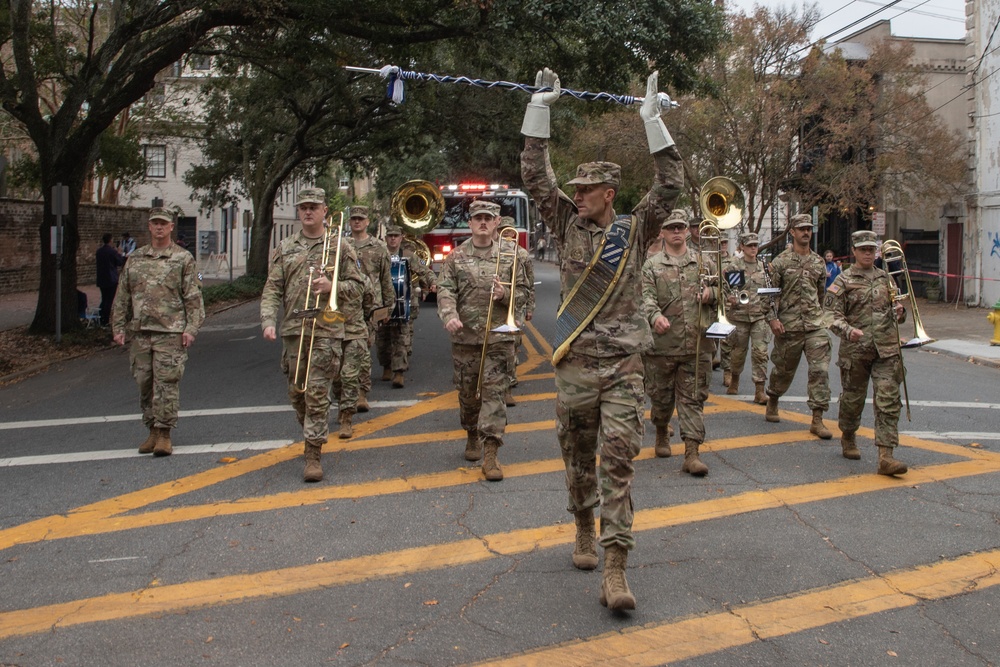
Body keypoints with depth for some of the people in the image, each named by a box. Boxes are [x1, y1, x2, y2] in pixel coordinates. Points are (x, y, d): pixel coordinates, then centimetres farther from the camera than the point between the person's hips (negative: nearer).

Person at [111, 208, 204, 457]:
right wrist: (118, 327, 8)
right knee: (144, 384, 8)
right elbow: (122, 296, 15)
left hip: (170, 333, -4)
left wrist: (191, 328, -9)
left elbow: (193, 298, 0)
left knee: (167, 383, -7)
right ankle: (152, 430, 19)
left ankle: (164, 434, -2)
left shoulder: (183, 259, 4)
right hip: (140, 333, 4)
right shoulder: (135, 259, 14)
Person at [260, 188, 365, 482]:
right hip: (292, 329, 4)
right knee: (297, 392, 12)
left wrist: (332, 286, -14)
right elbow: (272, 289, 6)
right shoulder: (285, 248, 11)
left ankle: (313, 455, -4)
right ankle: (313, 434, 34)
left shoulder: (339, 246, 4)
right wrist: (268, 320, -8)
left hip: (326, 329, -4)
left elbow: (357, 285, 5)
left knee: (317, 392, -7)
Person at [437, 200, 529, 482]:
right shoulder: (456, 257, 5)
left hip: (499, 337, -1)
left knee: (494, 392, -8)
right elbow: (445, 289, -5)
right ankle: (473, 436, 36)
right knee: (467, 392, 12)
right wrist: (449, 315, -24)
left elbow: (522, 291, 9)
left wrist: (505, 294, -13)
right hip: (465, 336, 1)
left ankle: (490, 454, -10)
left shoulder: (508, 257, 6)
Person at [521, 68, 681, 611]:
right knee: (577, 455, 13)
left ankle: (615, 570, -11)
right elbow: (534, 176, 2)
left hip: (622, 364, -2)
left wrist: (652, 118, -8)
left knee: (618, 458, -9)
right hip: (574, 362, 2)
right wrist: (541, 107, -2)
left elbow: (671, 184, -4)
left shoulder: (635, 231, 4)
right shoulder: (568, 225, 7)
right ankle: (584, 530, 36)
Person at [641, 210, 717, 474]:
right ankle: (662, 434, 39)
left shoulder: (704, 262, 12)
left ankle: (691, 454, -2)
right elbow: (646, 296, -10)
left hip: (697, 345, 1)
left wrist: (712, 292, -4)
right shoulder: (652, 265, 4)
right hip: (662, 343, -1)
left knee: (693, 398, -1)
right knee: (661, 395, 11)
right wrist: (655, 315, -31)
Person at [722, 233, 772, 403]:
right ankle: (734, 380, 37)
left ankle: (759, 391, -5)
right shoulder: (733, 266, -1)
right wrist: (729, 298, -19)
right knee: (738, 351, 10)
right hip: (739, 314, -2)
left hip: (759, 316, 2)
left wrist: (767, 307, 4)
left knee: (760, 352, -7)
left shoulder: (763, 267, 9)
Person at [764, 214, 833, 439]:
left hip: (815, 325, 3)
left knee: (820, 370, -7)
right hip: (789, 326, -3)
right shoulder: (781, 261, -3)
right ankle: (772, 403, 37)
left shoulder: (818, 262, 11)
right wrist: (773, 318, -13)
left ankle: (817, 420, -4)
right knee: (783, 370, 10)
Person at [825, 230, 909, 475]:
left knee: (888, 402, -7)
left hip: (887, 350, 3)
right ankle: (848, 438, 37)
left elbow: (895, 309, 24)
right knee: (853, 398, 10)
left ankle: (885, 456, -9)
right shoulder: (843, 281, 0)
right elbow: (833, 315, -7)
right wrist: (849, 330, -25)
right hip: (855, 350, -3)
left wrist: (899, 312, 0)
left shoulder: (886, 278, 14)